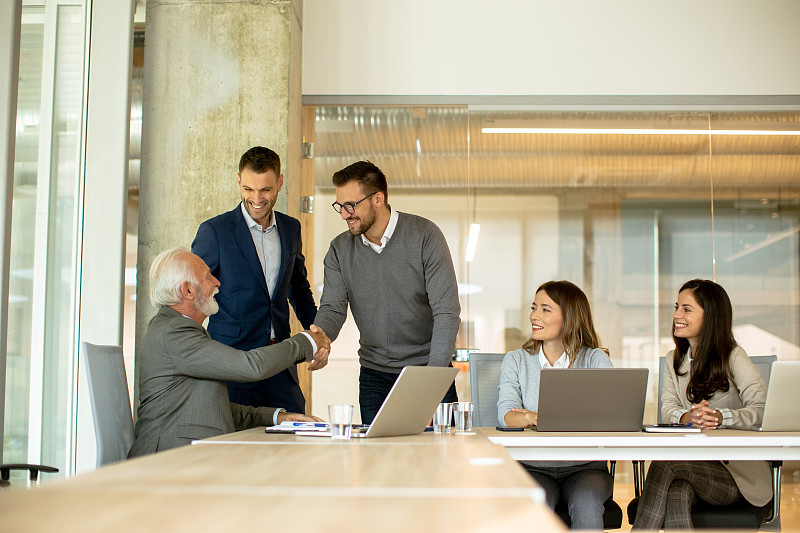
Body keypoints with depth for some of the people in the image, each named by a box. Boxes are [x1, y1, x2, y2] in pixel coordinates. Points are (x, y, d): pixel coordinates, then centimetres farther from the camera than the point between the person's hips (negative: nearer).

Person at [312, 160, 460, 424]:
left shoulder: (425, 235, -12)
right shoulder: (340, 249, 1)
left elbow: (447, 312, -15)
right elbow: (332, 309, -5)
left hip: (427, 365, -3)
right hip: (374, 376, 3)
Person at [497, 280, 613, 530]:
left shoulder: (594, 359, 5)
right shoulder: (515, 360, 10)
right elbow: (506, 414, -6)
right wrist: (532, 419, -30)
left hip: (585, 467, 0)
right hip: (533, 467, 1)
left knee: (586, 504, -31)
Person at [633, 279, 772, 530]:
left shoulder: (733, 357, -2)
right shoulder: (673, 361, 17)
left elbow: (764, 410, -14)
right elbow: (668, 410, 2)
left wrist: (721, 417, -33)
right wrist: (685, 417, -23)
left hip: (737, 473, -4)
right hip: (694, 465, 4)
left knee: (664, 462, -30)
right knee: (677, 492, -32)